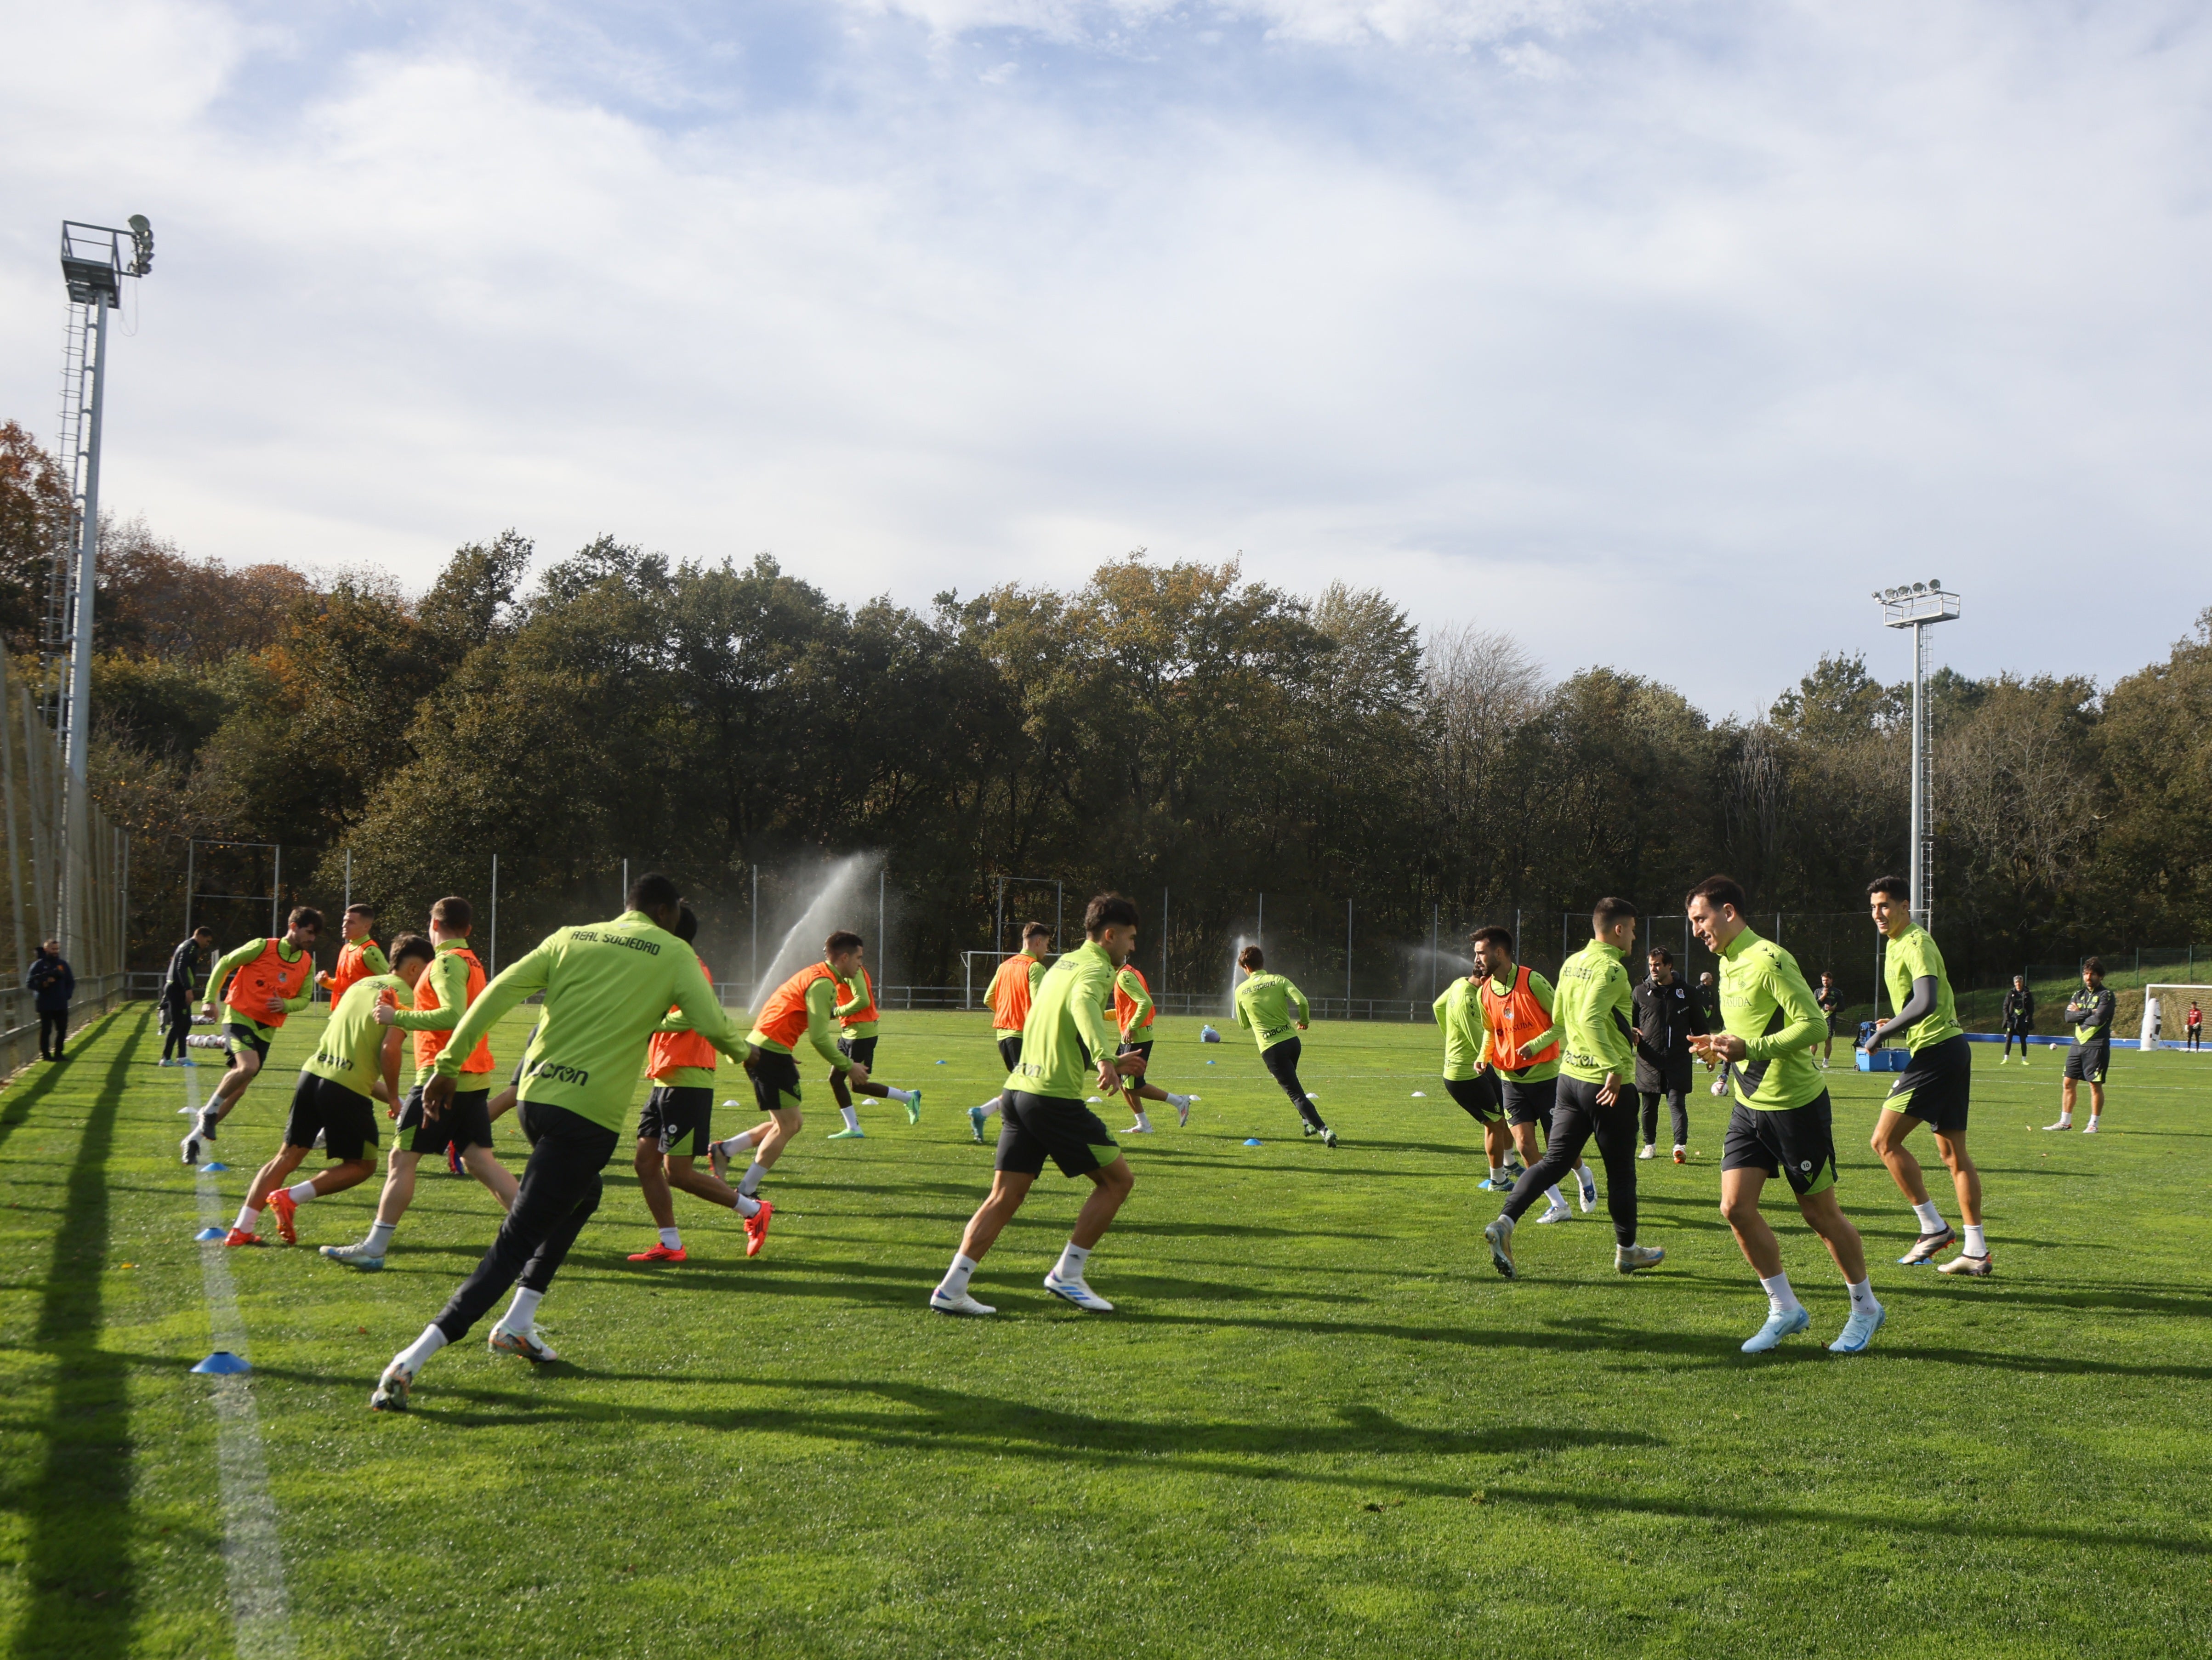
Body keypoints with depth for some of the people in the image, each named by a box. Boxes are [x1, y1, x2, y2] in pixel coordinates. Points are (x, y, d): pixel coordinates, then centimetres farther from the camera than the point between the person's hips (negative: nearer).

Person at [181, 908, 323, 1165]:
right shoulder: (263, 947, -9)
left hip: (267, 1028, 5)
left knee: (238, 1088, 5)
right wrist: (210, 1001, -3)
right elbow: (224, 965, 1)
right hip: (240, 1016, -5)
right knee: (249, 1066, -30)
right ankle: (209, 1110, -6)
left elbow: (305, 999, 12)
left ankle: (195, 1137, 19)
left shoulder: (307, 963, 4)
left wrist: (286, 1005, -10)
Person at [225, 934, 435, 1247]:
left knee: (289, 1155, 15)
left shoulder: (362, 983, 20)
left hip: (313, 1072, 7)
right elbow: (388, 1052, -15)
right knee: (362, 1165, 10)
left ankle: (241, 1229, 11)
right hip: (349, 1088, -7)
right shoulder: (405, 996, -5)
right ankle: (291, 1197, -6)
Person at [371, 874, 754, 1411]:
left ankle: (519, 1323, 25)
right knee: (519, 1240, -5)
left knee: (583, 1192, 31)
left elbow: (498, 992, 5)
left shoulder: (570, 938, 13)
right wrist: (743, 1049, 21)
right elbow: (712, 1026, -2)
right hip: (590, 1114, -6)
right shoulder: (673, 954, 3)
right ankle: (413, 1360, -14)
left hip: (535, 1096, 6)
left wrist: (448, 1065, 5)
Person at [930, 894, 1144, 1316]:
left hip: (1019, 1088, 9)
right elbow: (1083, 1004, -32)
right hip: (1056, 1097, -9)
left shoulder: (1064, 963, 21)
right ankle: (1067, 1273, 6)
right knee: (1117, 1179, 5)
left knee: (1006, 1195, 9)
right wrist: (1104, 1058, -46)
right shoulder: (1097, 968, -6)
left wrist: (1110, 1063, 36)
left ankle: (952, 1288, 2)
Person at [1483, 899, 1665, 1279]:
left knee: (1554, 1161, 7)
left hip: (1570, 1076, 8)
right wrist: (1614, 1067, -32)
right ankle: (1627, 1251, 22)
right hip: (1608, 1086, -8)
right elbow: (1589, 1018, -30)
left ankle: (1504, 1223, -9)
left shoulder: (1571, 964, 10)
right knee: (1621, 1171, 8)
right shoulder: (1611, 968, -16)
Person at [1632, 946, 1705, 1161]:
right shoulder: (1641, 992, 7)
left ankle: (1680, 1146, -14)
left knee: (1677, 1103, -10)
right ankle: (1650, 1145, 22)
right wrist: (1632, 1034, -5)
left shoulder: (1685, 993, 5)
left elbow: (1699, 1025, 14)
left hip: (1678, 1061, -2)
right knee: (1649, 1105, 9)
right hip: (1649, 1060, 2)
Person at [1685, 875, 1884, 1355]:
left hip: (1796, 1104, -8)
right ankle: (1785, 1310, 12)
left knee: (1821, 1213, 4)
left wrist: (1750, 1049, -28)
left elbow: (1813, 1023, -23)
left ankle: (1865, 1309, 25)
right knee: (1735, 1207, -2)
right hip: (1749, 1105, 8)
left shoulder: (1769, 960, -17)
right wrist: (1719, 1045, 5)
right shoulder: (1728, 964, 11)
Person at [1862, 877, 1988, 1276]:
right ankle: (1976, 1252, 12)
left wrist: (1881, 1034, -18)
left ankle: (1933, 1227, -4)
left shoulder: (1915, 943, -13)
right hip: (1952, 1049, 10)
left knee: (1885, 1141, -9)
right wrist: (1894, 1027, 14)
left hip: (1936, 1051, -10)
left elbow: (1925, 1002, -27)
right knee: (1954, 1153, 10)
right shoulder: (1896, 943, 17)